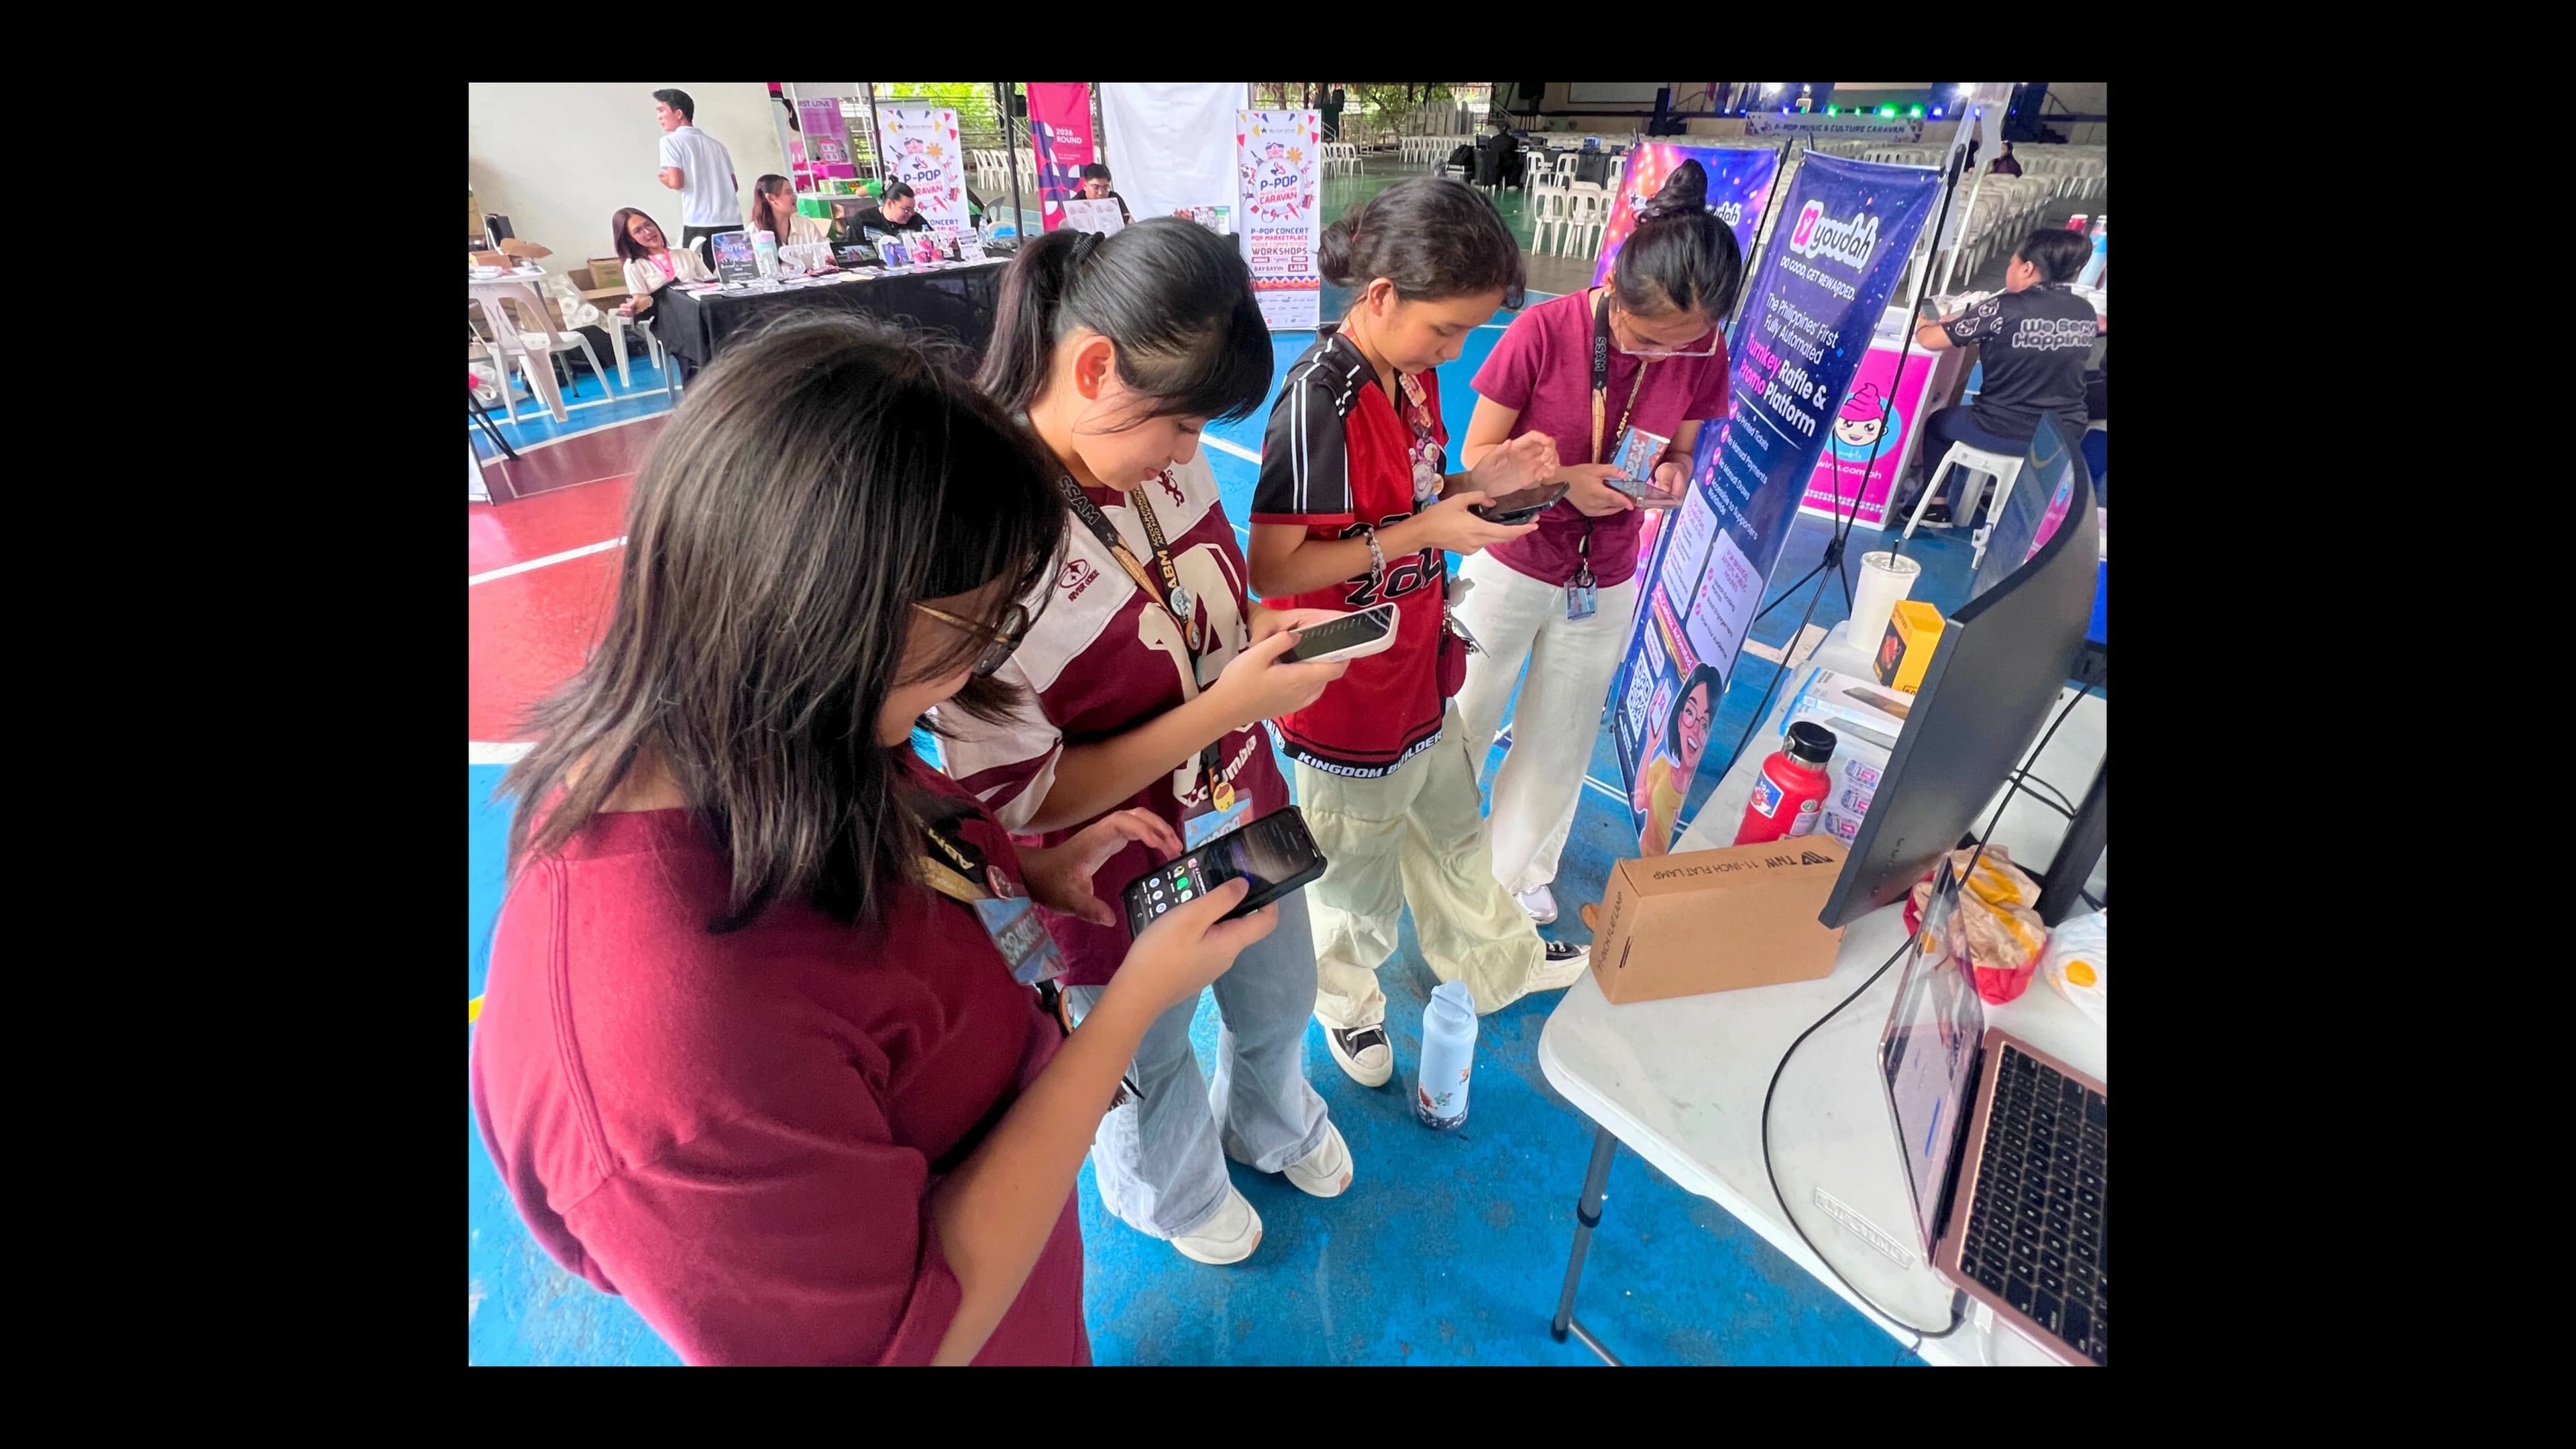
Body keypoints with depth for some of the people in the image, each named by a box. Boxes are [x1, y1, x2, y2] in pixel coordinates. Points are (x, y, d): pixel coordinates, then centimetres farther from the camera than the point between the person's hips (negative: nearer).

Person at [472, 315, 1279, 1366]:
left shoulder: (759, 754, -17)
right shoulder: (674, 1029, -44)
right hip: (980, 1325, -6)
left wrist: (1029, 873, -11)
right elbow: (914, 1336, -30)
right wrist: (1141, 993, -29)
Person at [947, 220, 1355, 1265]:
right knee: (1152, 1071, 26)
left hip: (1247, 824, 6)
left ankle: (1270, 1125, 68)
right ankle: (1176, 1195, 63)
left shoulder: (1163, 455, -12)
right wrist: (1225, 705, -29)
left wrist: (1270, 629, -13)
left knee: (1280, 1007, 31)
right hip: (1128, 895, -6)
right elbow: (1018, 797, -25)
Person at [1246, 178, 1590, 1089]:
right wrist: (1424, 532, -26)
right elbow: (1270, 570, -25)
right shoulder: (1319, 401, -26)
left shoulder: (1415, 371, 1)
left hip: (1419, 672, 9)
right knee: (1360, 869, 16)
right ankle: (1345, 999, 47)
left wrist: (1481, 481, -5)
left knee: (1454, 832, 29)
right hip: (1350, 700, -8)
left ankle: (1499, 961, 56)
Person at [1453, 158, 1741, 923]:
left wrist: (1671, 474, -19)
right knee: (1461, 723, 12)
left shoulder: (1703, 349, -9)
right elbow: (1478, 454, -12)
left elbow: (1678, 450, 5)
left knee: (1560, 744, 15)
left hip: (1606, 584, 3)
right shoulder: (1543, 330, -20)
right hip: (1510, 567, -3)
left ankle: (1522, 867, 42)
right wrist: (1564, 480, -29)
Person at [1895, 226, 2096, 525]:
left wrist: (1921, 323, 12)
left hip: (2005, 433, -5)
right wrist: (1972, 329, 21)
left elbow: (1930, 341, -13)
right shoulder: (2085, 311, 2)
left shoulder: (2005, 308, -16)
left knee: (1938, 420, 23)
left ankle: (1937, 505, 25)